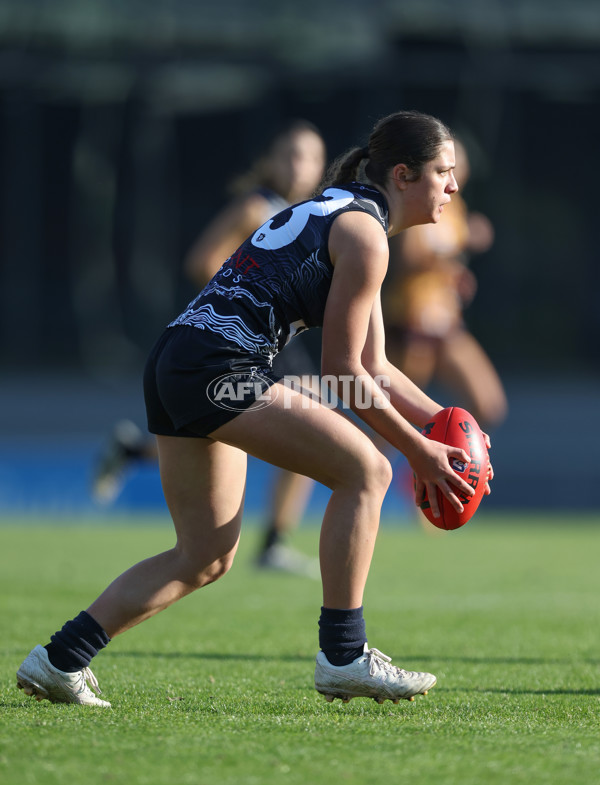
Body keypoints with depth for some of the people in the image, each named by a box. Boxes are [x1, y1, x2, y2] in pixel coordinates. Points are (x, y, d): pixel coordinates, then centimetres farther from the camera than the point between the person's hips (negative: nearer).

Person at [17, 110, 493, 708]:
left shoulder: (332, 213, 24)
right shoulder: (363, 231, -6)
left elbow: (371, 366, 27)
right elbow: (342, 370, -7)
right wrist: (419, 452, -3)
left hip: (173, 366, 10)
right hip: (219, 366, -10)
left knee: (206, 556, 13)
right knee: (365, 470, -10)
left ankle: (60, 660, 12)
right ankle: (342, 657, -9)